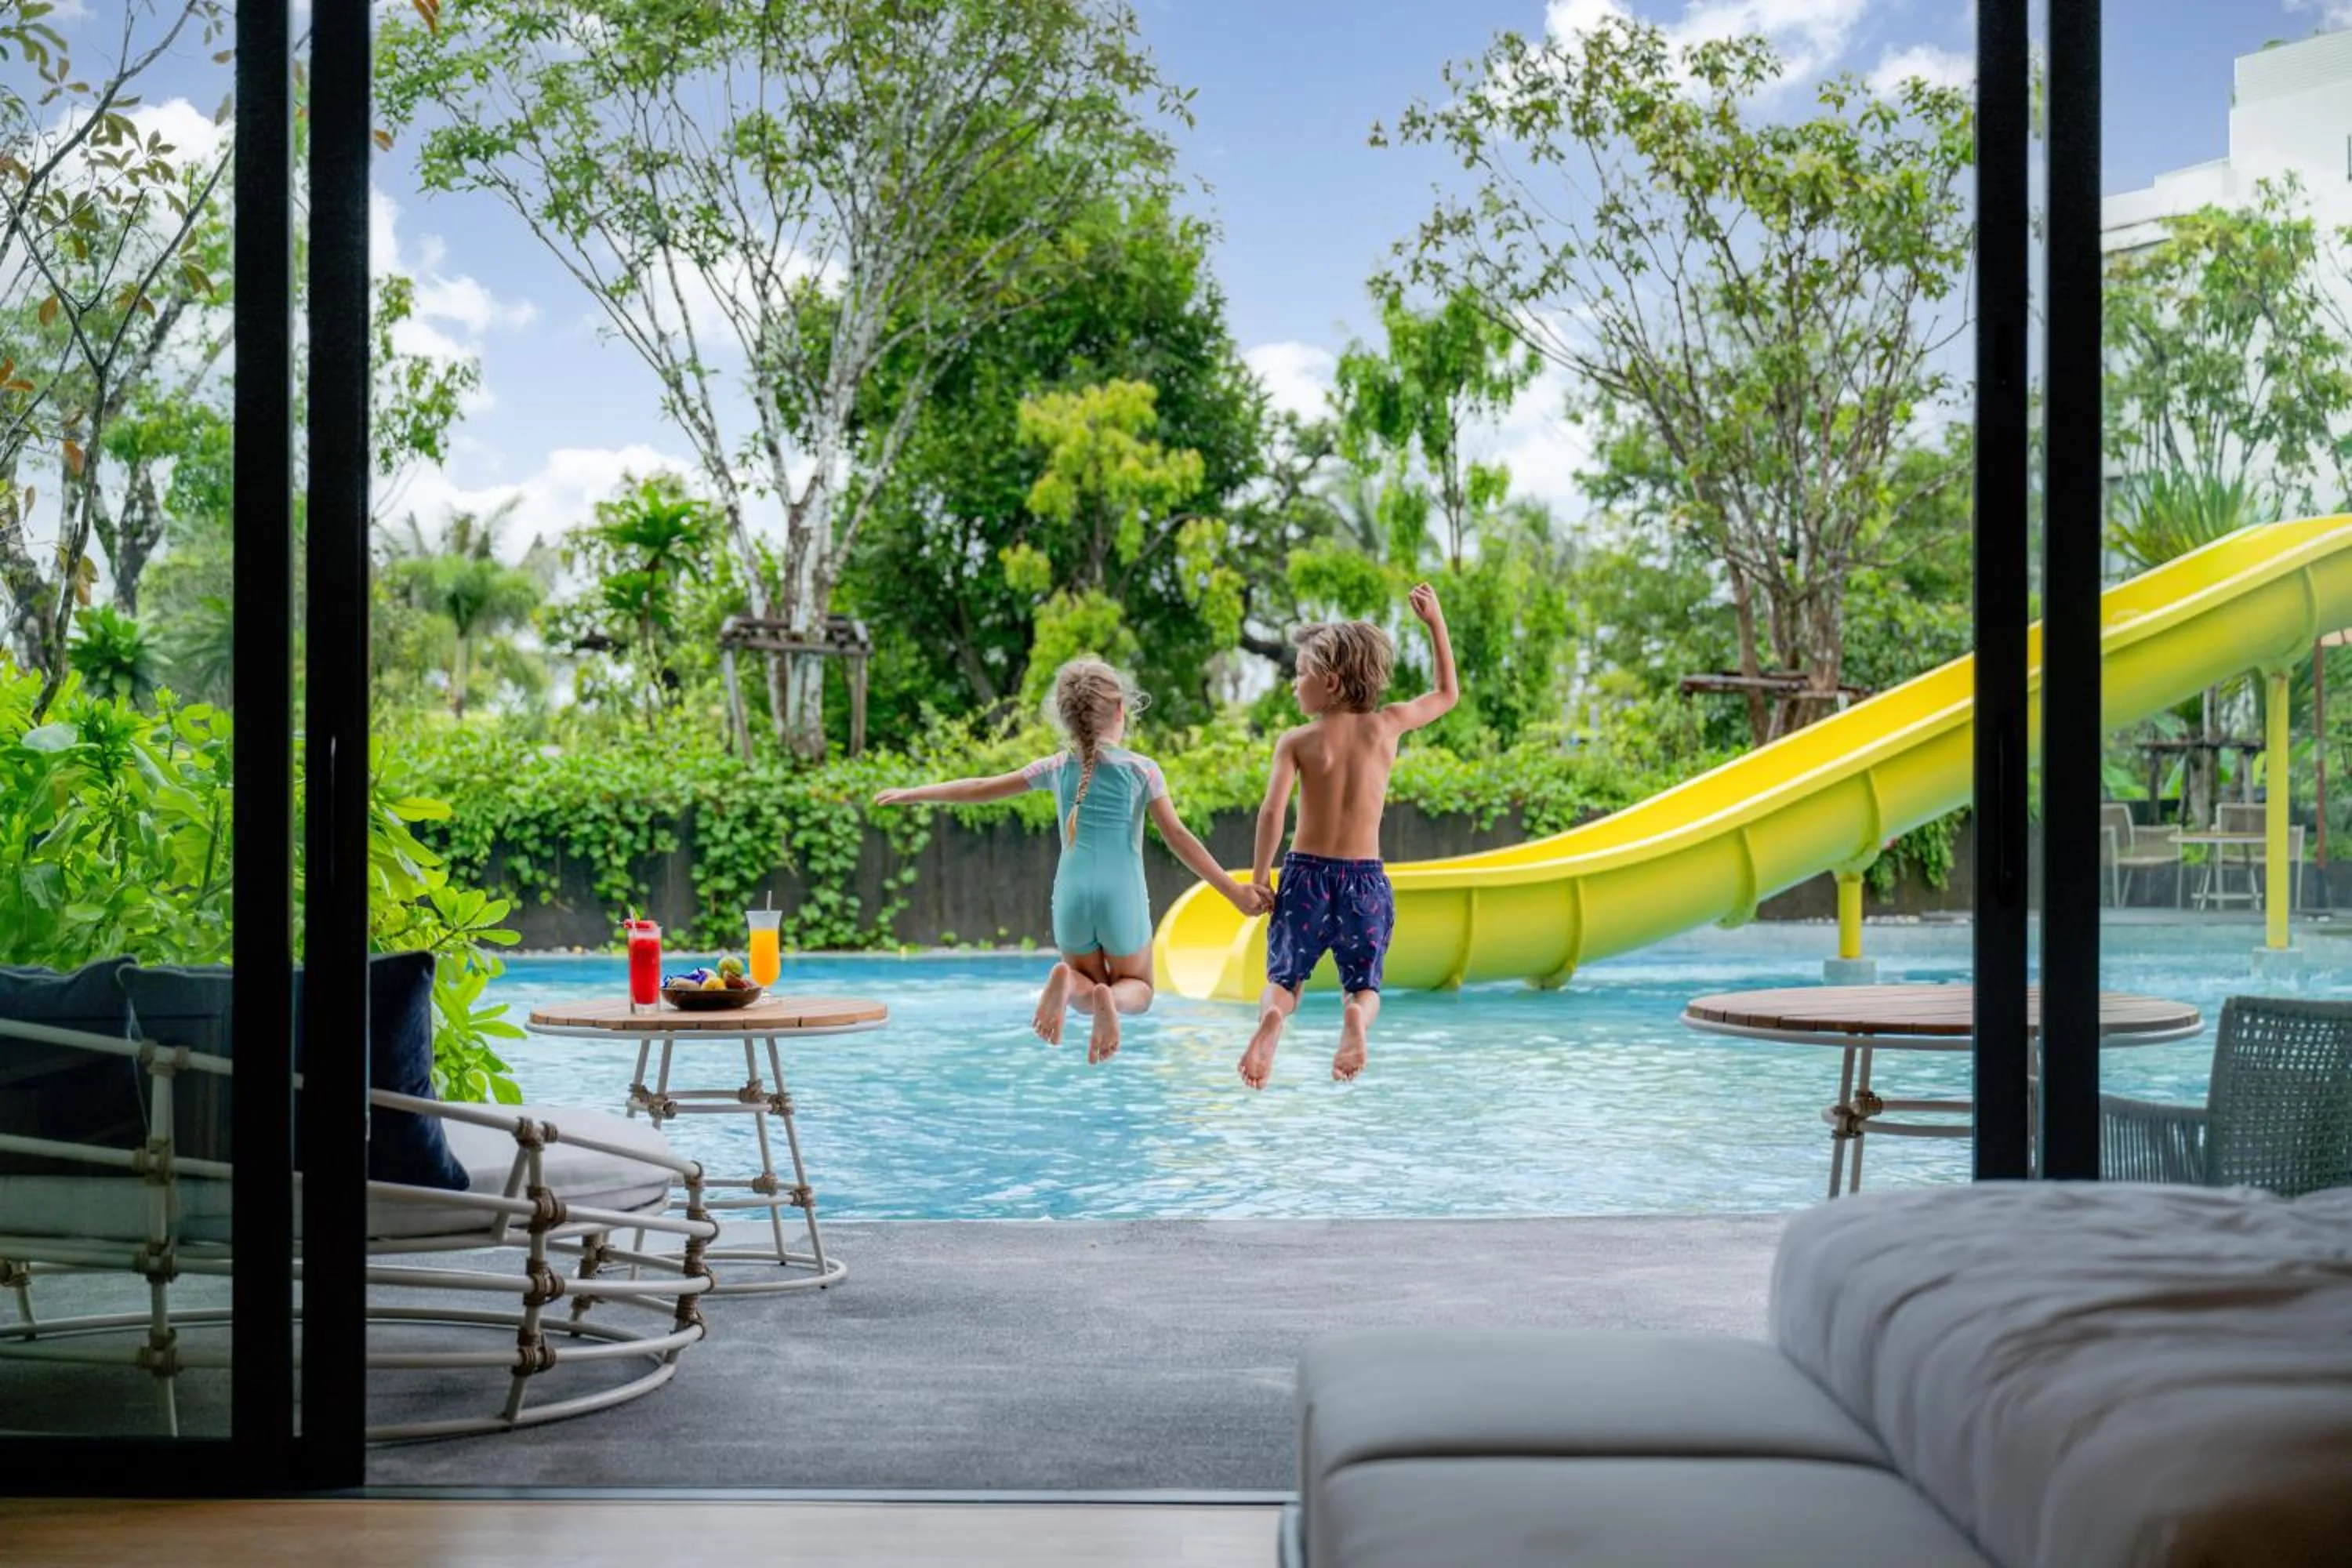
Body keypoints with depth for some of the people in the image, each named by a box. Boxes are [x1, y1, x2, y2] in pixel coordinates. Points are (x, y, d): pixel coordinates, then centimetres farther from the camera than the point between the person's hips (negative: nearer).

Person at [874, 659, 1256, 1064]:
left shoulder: (1057, 767, 8)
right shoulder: (1141, 768, 0)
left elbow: (980, 788, 15)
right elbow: (1178, 836, -4)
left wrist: (911, 794, 28)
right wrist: (1233, 890, -1)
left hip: (1071, 897, 2)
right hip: (1123, 897, -2)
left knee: (1090, 987, 21)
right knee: (1137, 988, 18)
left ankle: (1067, 982, -18)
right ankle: (1111, 999, -21)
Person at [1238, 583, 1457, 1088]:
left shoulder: (1296, 741, -5)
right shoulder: (1386, 725, 0)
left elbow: (1272, 810, -16)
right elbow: (1448, 694, 17)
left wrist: (1257, 879, -7)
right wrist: (1436, 623, 22)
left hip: (1306, 875, -1)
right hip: (1366, 880, 1)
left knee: (1283, 980, 11)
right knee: (1364, 986, 13)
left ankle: (1271, 1017, -26)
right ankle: (1357, 1017, -25)